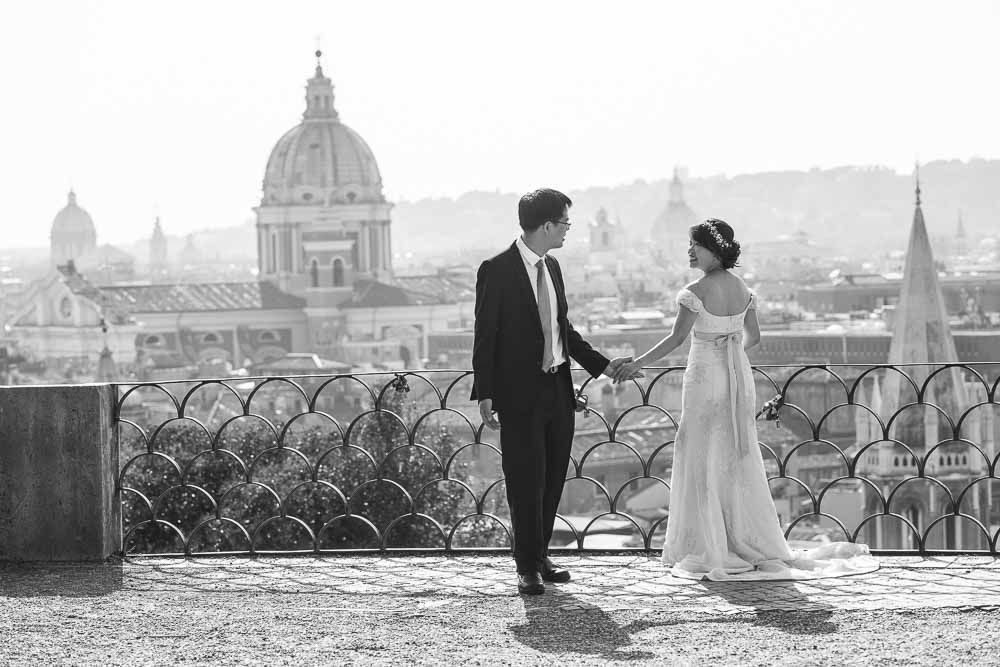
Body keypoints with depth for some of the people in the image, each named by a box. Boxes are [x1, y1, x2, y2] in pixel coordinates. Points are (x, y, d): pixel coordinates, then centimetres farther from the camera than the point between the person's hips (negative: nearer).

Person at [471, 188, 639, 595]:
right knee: (526, 482, -2)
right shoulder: (497, 271, -11)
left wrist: (604, 366, 18)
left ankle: (539, 557, 22)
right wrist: (484, 395, -13)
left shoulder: (551, 267, 12)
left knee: (552, 480, 11)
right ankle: (528, 567, 6)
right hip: (520, 394, -7)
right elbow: (485, 336, -10)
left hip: (558, 391, 7)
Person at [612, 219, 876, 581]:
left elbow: (676, 338, -17)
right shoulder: (741, 288, 6)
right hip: (739, 377, 6)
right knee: (739, 460, 13)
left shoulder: (697, 291, -15)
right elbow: (753, 336, 14)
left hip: (705, 377, -6)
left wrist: (636, 364, -10)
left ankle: (708, 549, 3)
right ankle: (755, 545, 17)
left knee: (703, 461, 2)